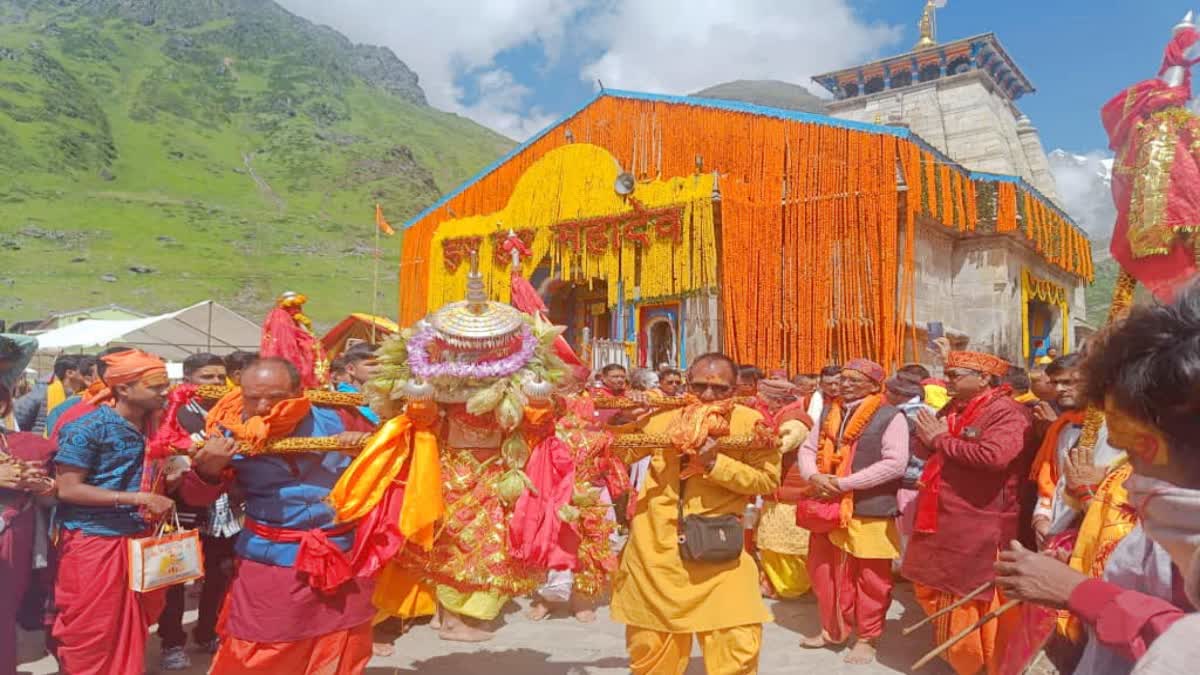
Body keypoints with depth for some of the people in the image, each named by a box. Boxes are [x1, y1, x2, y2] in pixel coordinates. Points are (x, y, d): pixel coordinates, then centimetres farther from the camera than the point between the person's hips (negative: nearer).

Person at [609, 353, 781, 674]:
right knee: (648, 645, 16)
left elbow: (769, 479, -11)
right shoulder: (664, 417, 0)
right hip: (655, 547, 3)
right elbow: (619, 455, 10)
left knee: (738, 645, -6)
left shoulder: (749, 422, -8)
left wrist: (715, 463, -21)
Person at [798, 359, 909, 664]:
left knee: (870, 578, 5)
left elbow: (895, 463, -17)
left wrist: (844, 483, -18)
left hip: (869, 510, -6)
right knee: (824, 571, 14)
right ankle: (833, 629, 32)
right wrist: (813, 475, -10)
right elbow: (807, 448, 14)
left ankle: (866, 638, 23)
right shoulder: (828, 413, 12)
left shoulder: (890, 417, -8)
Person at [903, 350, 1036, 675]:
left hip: (981, 529, -9)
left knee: (977, 607, 3)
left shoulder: (1008, 413, -14)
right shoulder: (952, 409, 13)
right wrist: (928, 437, -8)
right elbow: (924, 449, 15)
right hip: (941, 524, 9)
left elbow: (993, 455, -32)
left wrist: (941, 440, -18)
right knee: (935, 594, 20)